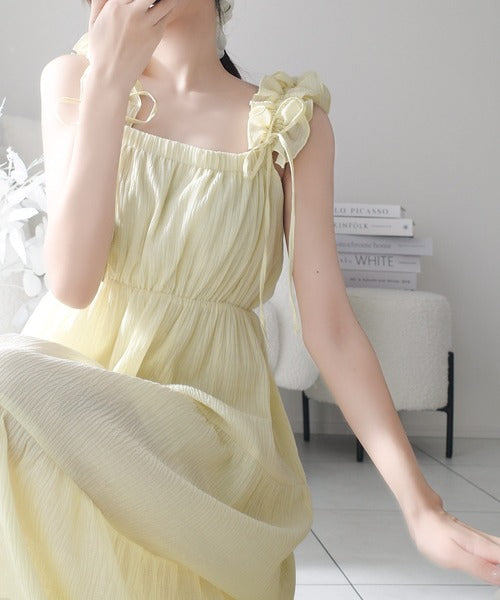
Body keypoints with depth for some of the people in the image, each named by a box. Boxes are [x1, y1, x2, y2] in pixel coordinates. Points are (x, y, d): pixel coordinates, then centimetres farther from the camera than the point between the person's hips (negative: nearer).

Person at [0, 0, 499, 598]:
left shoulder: (293, 121, -2)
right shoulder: (70, 80, 1)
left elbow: (327, 324, -5)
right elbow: (71, 283, -12)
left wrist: (422, 508, -14)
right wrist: (109, 77, -19)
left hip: (208, 417, -2)